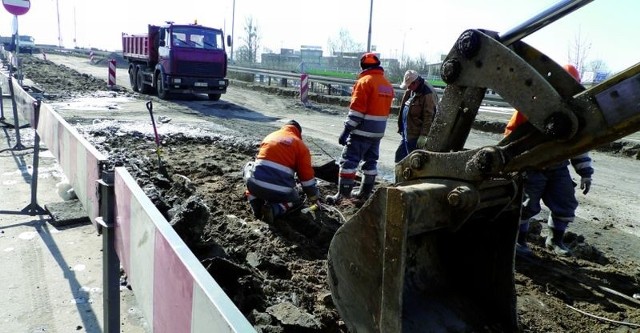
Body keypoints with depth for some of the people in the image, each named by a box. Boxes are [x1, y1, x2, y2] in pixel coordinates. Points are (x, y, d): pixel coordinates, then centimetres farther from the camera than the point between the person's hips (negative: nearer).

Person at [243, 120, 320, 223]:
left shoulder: (269, 137, 21)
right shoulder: (301, 145, 9)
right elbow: (307, 176, 9)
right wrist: (314, 197, 25)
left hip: (255, 186, 2)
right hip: (281, 192, -2)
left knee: (249, 167, 35)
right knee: (296, 201, 31)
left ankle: (256, 206, 15)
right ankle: (274, 209, -2)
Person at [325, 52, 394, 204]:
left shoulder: (364, 81, -11)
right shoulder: (387, 84, 13)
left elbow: (356, 109, -18)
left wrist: (346, 130, -16)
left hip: (362, 131, -8)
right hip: (378, 132, 8)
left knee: (349, 161, -5)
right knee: (371, 161, 15)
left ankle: (343, 194, -7)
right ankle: (365, 192, 22)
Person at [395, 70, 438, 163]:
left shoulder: (427, 94, -19)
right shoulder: (410, 91, 9)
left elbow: (428, 117, -22)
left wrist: (423, 135, -23)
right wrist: (401, 127, 21)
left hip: (415, 135, -9)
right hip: (406, 133, 9)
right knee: (399, 155, 16)